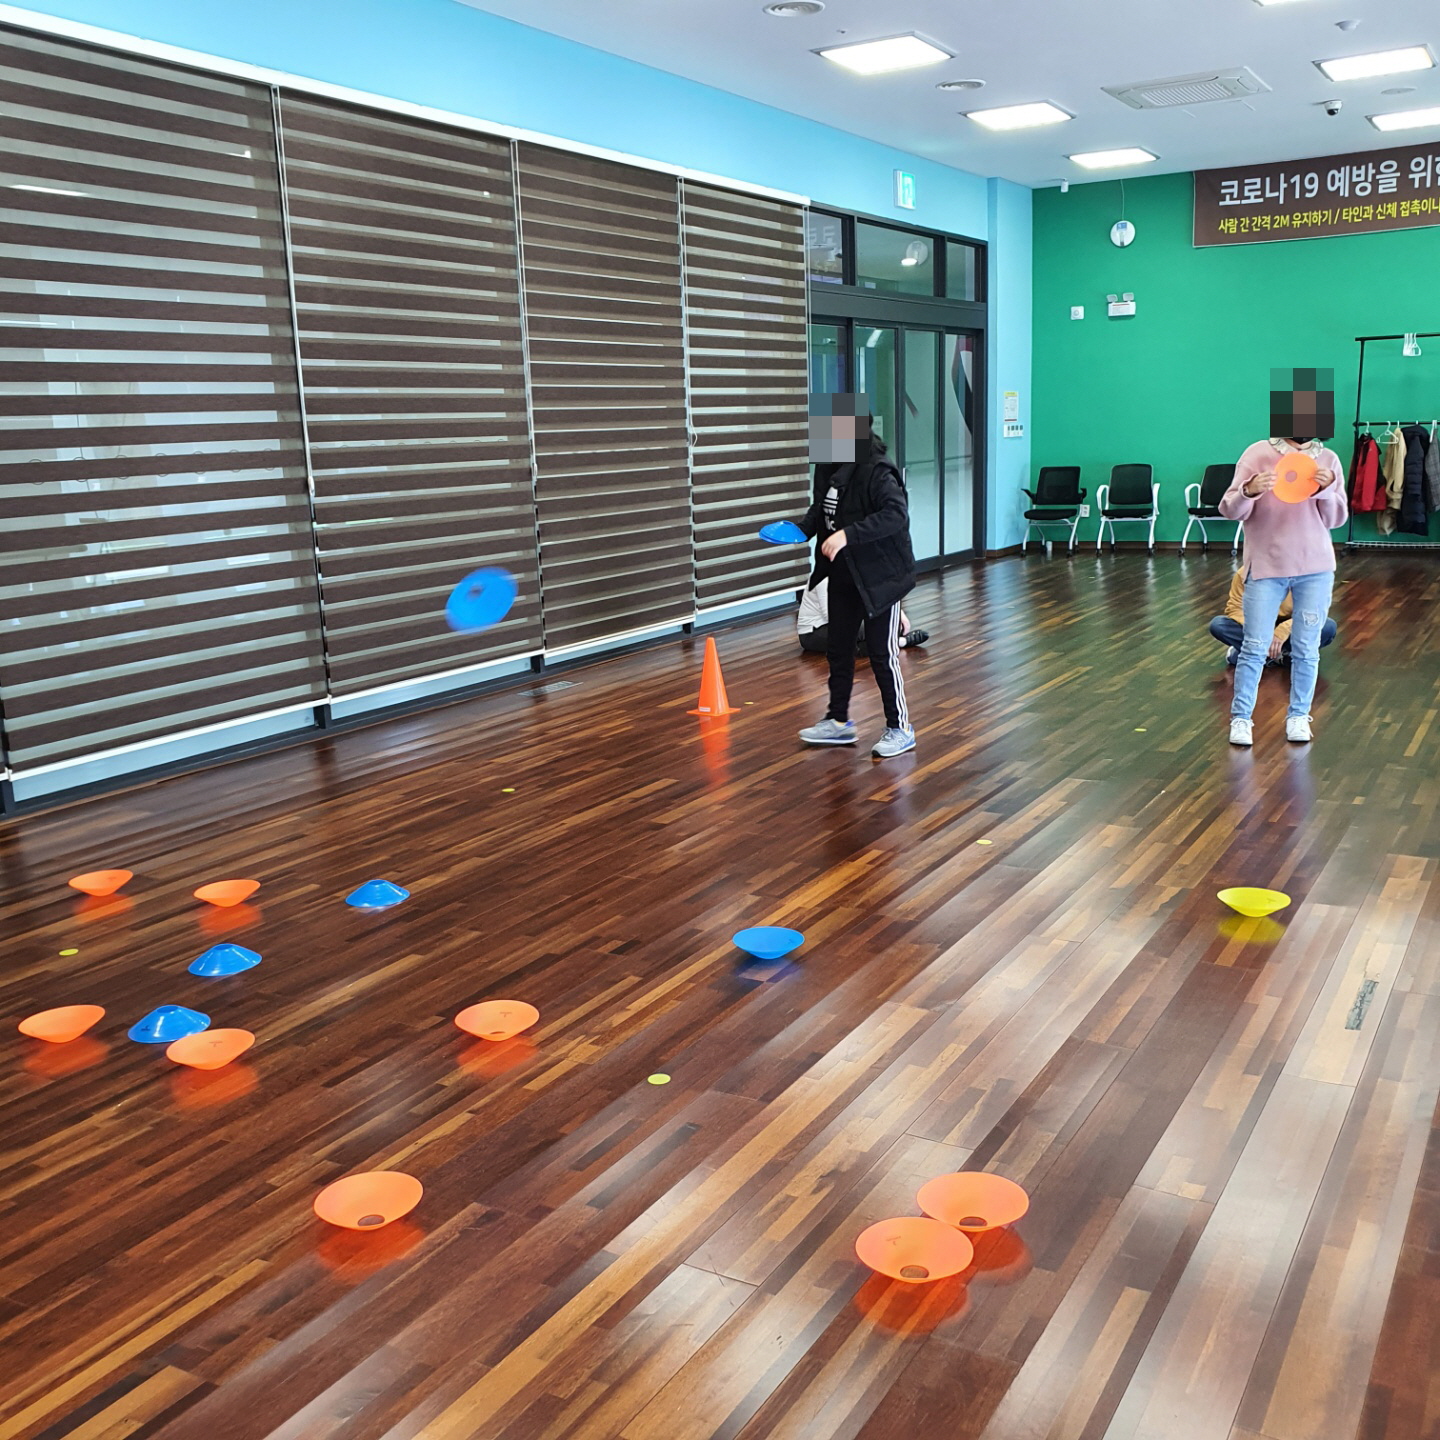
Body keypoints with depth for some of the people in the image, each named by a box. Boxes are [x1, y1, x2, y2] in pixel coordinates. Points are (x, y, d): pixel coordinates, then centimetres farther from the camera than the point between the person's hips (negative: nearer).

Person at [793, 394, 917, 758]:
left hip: (879, 576, -8)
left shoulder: (877, 471, -21)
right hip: (842, 576, 8)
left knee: (882, 653, 1)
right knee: (838, 649, 16)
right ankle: (839, 721, 31)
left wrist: (848, 535, -37)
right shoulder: (828, 467, 3)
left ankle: (900, 728, 16)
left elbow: (896, 514, -33)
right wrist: (800, 529, -1)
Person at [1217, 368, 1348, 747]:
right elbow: (1230, 510, -6)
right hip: (1266, 566, -2)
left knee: (1306, 649, 6)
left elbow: (1336, 520, 2)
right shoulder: (1259, 453, -3)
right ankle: (1240, 717, 10)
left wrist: (1327, 490, -16)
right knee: (1255, 647, -1)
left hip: (1315, 568, 2)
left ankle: (1299, 716, 20)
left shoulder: (1328, 460, 3)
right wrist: (1249, 492, -27)